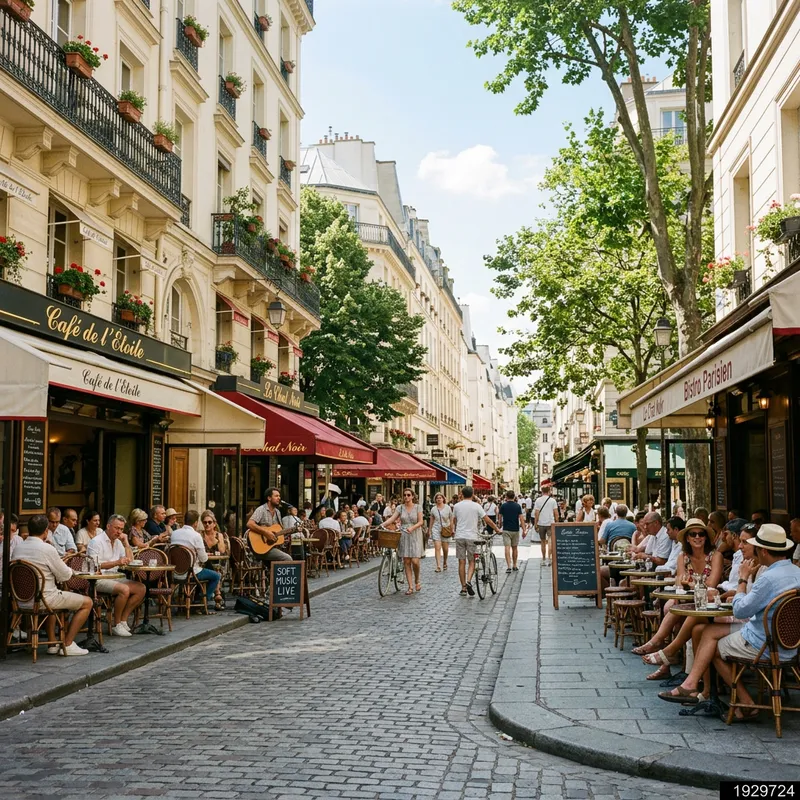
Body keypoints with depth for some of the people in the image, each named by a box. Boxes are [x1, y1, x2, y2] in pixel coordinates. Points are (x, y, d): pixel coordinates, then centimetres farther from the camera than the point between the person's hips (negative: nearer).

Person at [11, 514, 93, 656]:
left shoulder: (18, 547, 2)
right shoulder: (47, 549, -18)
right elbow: (64, 576, -10)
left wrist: (59, 564, 16)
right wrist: (69, 570, 13)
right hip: (44, 598, -8)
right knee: (87, 602, 7)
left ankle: (52, 643, 32)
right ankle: (67, 644, 7)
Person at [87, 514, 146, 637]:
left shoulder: (118, 542, 17)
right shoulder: (97, 542, -8)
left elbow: (130, 561, 16)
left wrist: (126, 542, 6)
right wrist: (116, 563, -25)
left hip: (114, 578, 9)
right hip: (99, 580, -8)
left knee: (141, 588, -9)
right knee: (124, 589, -32)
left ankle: (123, 620, -6)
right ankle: (117, 625, -17)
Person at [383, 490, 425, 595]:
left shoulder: (418, 507, 1)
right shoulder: (400, 508, 6)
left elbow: (420, 522, -4)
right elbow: (392, 518, -3)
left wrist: (412, 528, -21)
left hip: (415, 536, -2)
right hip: (404, 536, 2)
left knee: (415, 561, -10)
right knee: (406, 562, 0)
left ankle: (417, 581, 17)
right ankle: (411, 587, 5)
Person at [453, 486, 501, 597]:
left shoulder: (457, 506, 3)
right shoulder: (476, 506, -4)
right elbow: (487, 520, -2)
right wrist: (497, 529, 11)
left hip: (460, 536, 2)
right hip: (472, 537, -2)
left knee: (461, 562, 7)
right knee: (472, 561, 8)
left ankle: (463, 588, 9)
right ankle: (469, 581, -16)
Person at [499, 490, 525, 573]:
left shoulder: (503, 506, -3)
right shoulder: (518, 506, -1)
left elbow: (500, 518, 5)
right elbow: (521, 519, -7)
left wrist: (500, 526, 24)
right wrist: (524, 530, -6)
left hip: (506, 529, -2)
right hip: (515, 530, 2)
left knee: (507, 547, -7)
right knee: (515, 548, 15)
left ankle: (508, 566, -20)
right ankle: (514, 566, 22)